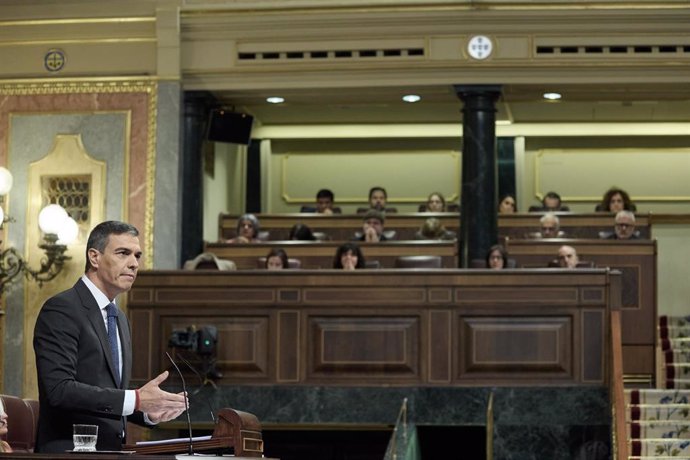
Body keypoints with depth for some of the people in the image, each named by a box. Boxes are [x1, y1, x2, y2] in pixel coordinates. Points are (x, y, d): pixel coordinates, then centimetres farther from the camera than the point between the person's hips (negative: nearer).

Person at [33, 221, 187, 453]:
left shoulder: (119, 318, 17)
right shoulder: (61, 310, -8)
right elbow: (60, 389, -18)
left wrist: (148, 412, 4)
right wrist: (136, 400, -19)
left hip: (111, 450, 7)